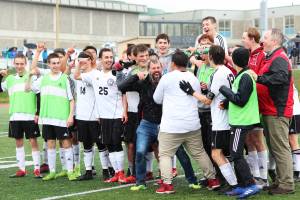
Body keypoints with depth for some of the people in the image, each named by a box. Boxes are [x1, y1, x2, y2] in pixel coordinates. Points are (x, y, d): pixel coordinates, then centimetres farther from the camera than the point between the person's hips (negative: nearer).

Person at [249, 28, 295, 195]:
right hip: (271, 111, 11)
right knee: (274, 148, 15)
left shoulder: (279, 59, -15)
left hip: (277, 111, -11)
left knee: (280, 148, -8)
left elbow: (280, 77, -32)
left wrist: (259, 78, -34)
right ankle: (280, 181, 22)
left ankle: (286, 184, -4)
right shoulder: (272, 57, 20)